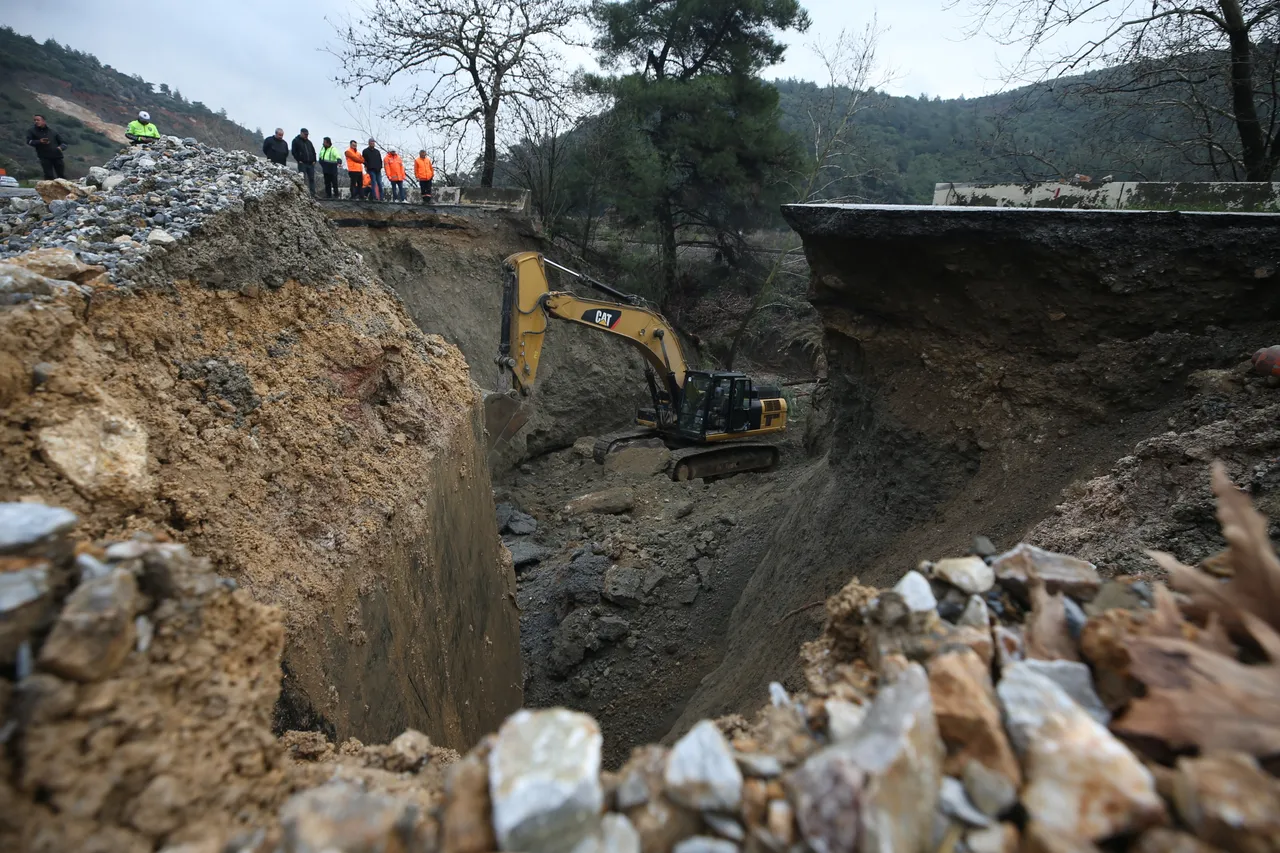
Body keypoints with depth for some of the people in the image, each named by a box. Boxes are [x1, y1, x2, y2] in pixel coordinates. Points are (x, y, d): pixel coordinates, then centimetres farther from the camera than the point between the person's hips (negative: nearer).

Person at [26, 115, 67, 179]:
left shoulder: (53, 131, 16)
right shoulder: (32, 131, 11)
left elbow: (63, 143, 16)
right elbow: (29, 141, -2)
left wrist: (61, 147, -8)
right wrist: (39, 142, -21)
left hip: (57, 156, 1)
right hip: (44, 157, -1)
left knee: (62, 176, 3)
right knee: (49, 176, -8)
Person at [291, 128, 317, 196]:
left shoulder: (308, 142, 17)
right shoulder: (296, 141, 1)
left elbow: (313, 151, 20)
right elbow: (293, 152, -3)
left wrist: (314, 160, 7)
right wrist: (299, 160, -9)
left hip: (311, 163, 5)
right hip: (302, 163, -5)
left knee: (312, 179, 4)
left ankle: (313, 194, 7)